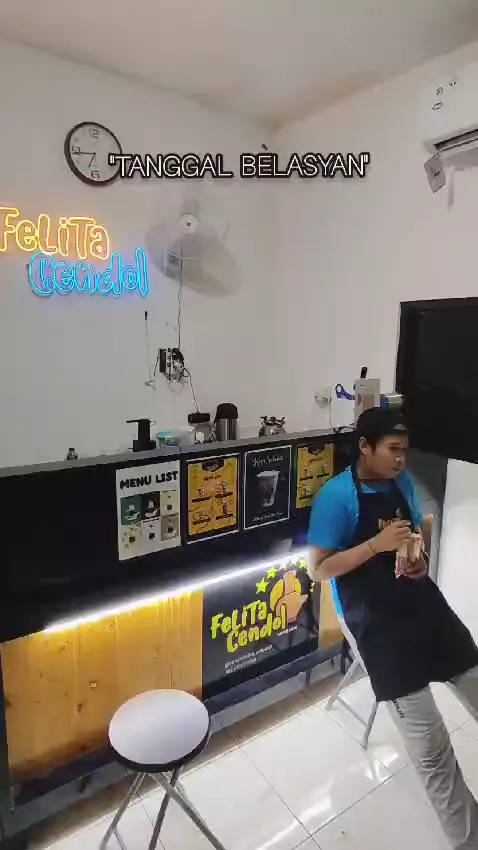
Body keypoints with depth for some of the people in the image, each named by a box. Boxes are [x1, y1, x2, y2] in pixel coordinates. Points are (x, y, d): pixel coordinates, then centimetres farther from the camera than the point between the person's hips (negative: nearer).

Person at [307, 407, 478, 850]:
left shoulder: (403, 482, 3)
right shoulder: (336, 497, -18)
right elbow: (317, 569, -15)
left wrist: (422, 557, -3)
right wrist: (377, 544, -25)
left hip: (426, 604, 7)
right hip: (380, 626, -6)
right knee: (432, 750, -1)